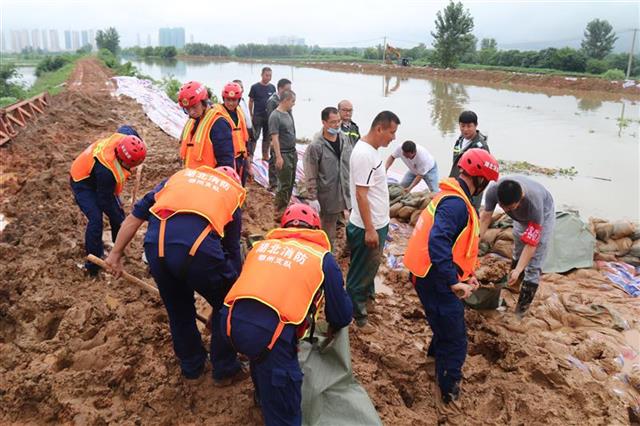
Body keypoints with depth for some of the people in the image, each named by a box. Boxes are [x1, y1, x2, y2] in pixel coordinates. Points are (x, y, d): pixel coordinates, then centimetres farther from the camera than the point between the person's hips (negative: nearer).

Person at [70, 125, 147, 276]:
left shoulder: (127, 135, -30)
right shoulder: (106, 170, -44)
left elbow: (125, 128, -1)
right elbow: (105, 201, -29)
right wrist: (121, 223, -18)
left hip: (101, 180, 8)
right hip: (83, 183, -8)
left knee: (118, 212, 7)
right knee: (95, 220, -20)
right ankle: (92, 264, -6)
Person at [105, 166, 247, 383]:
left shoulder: (182, 175, 32)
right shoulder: (232, 193, 26)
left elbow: (136, 215, 24)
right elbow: (233, 250, 28)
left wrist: (116, 253, 30)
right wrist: (235, 282, 39)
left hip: (155, 244, 3)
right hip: (198, 247, -3)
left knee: (178, 308, 27)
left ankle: (191, 367, 45)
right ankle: (225, 370, 34)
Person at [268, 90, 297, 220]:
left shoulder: (289, 113, 8)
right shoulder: (275, 116, -16)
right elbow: (275, 138, -18)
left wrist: (294, 151, 18)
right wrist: (278, 157, -20)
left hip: (292, 152, 8)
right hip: (283, 154, -8)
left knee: (291, 182, 15)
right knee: (284, 184, -4)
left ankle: (285, 208, 28)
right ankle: (279, 212, 6)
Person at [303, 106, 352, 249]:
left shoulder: (344, 138, 1)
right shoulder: (316, 146, -16)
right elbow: (311, 176, -13)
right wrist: (313, 199, -12)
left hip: (346, 192, 5)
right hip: (328, 195, -5)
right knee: (328, 228, 11)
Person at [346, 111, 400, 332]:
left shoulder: (370, 150, 7)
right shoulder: (363, 154, -23)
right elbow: (360, 194, -25)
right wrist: (369, 230, -23)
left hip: (378, 223, 10)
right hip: (368, 227, -10)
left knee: (371, 265, 27)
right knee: (361, 271, 5)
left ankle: (367, 293, 47)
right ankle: (357, 315, 19)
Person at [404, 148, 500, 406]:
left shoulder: (452, 196, 10)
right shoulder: (456, 204, -25)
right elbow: (437, 242, -39)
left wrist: (465, 274, 15)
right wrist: (454, 282, -38)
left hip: (432, 276, 10)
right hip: (436, 280, -10)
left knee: (446, 324, 33)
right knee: (455, 340, 7)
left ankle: (437, 352, 58)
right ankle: (449, 390, 24)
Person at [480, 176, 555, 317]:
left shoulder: (534, 202, -46)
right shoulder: (493, 191, -37)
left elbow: (531, 242, -39)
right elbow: (485, 217, -22)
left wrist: (518, 270, -43)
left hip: (543, 214, -4)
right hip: (522, 216, 5)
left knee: (533, 265, -8)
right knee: (517, 253, 23)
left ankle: (522, 309, 3)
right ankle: (513, 288, 46)